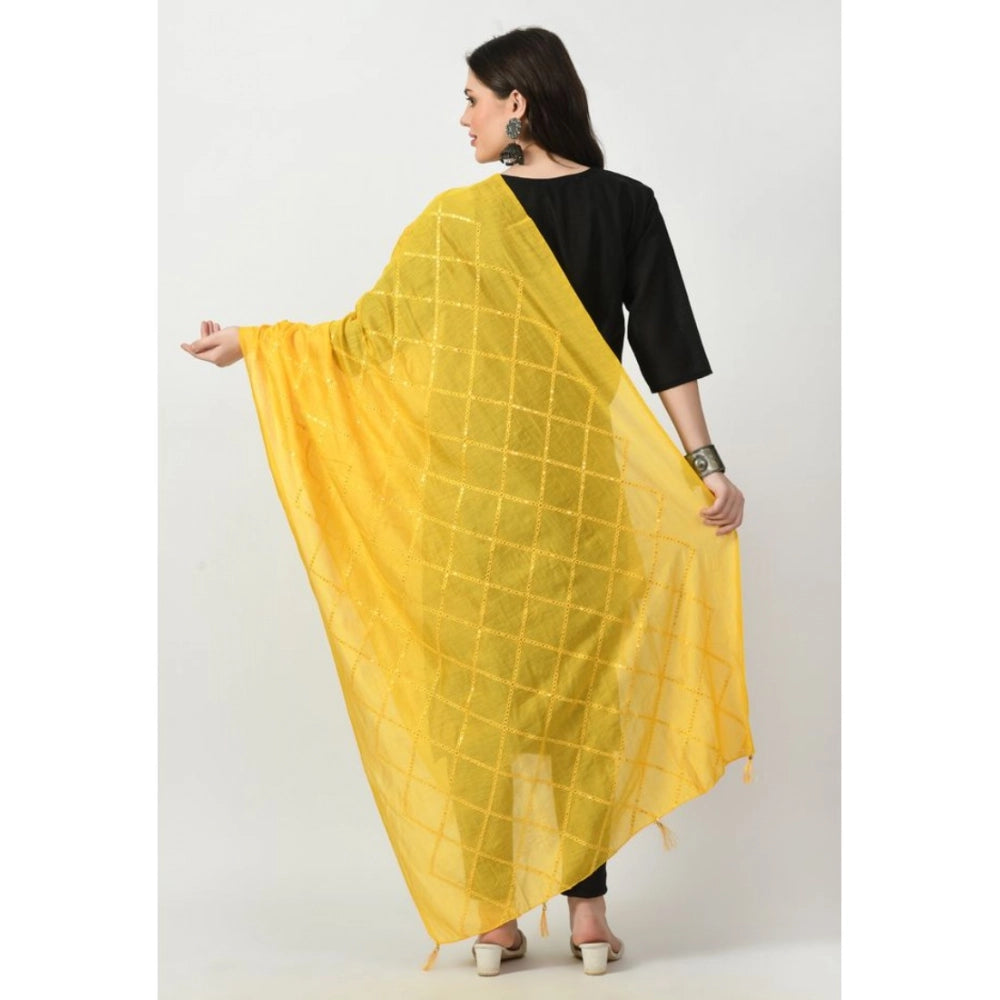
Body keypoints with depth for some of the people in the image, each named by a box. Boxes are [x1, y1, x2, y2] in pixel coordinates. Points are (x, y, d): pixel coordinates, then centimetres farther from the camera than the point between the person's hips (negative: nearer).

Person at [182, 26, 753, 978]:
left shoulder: (460, 218, -9)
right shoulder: (628, 204, -1)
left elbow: (371, 332, -3)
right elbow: (668, 345, -4)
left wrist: (248, 341, 8)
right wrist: (707, 464, 0)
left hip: (475, 490, -2)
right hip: (584, 485, 3)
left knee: (477, 694, 9)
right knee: (583, 692, 11)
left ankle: (494, 919, 17)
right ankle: (589, 912, 16)